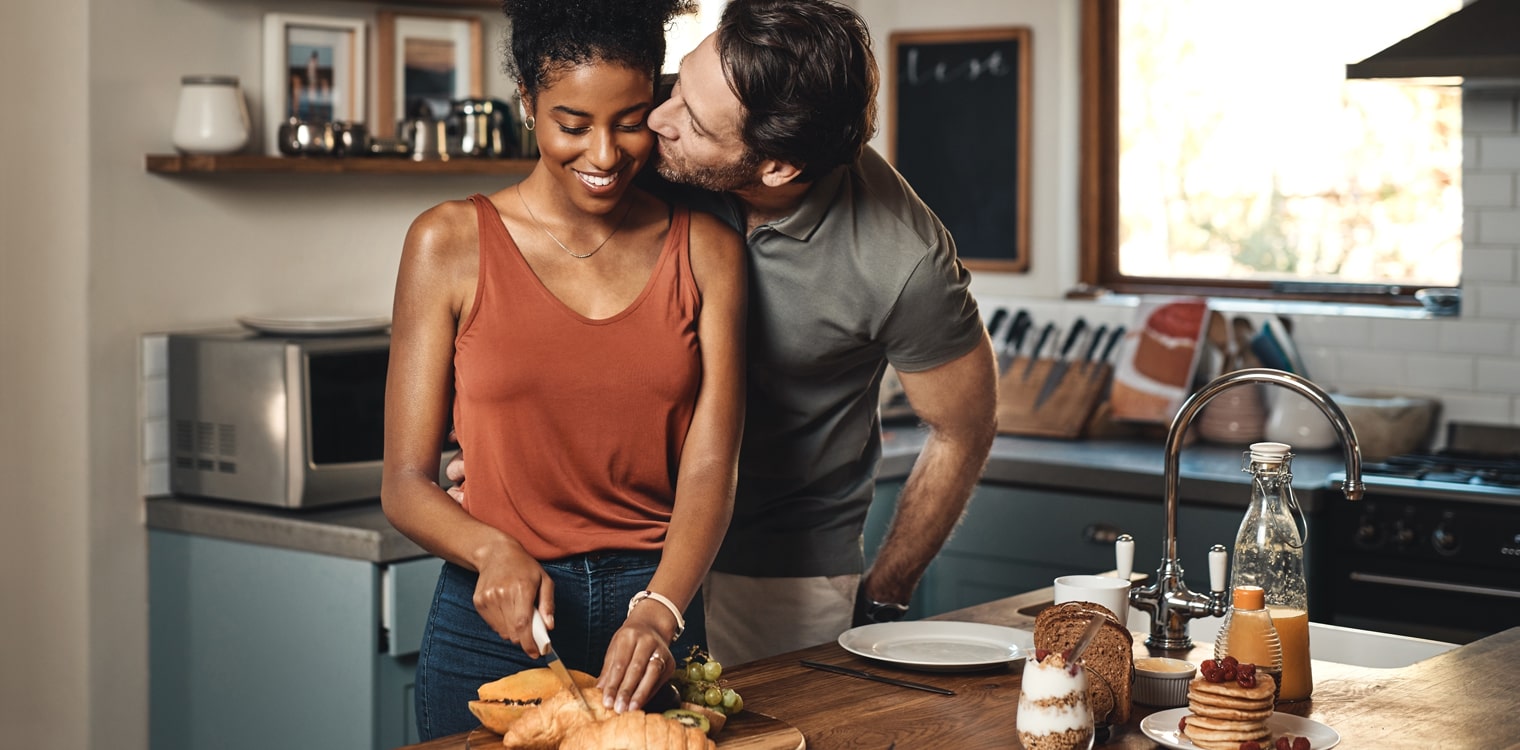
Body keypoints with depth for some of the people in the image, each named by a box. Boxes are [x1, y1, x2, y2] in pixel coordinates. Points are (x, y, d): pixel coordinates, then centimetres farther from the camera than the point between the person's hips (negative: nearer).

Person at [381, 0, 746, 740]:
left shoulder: (706, 252, 2)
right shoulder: (451, 243, -3)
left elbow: (708, 468, -7)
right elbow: (406, 485, -4)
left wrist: (658, 612, -24)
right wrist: (493, 552, -23)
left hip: (655, 613, 2)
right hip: (495, 625, -1)